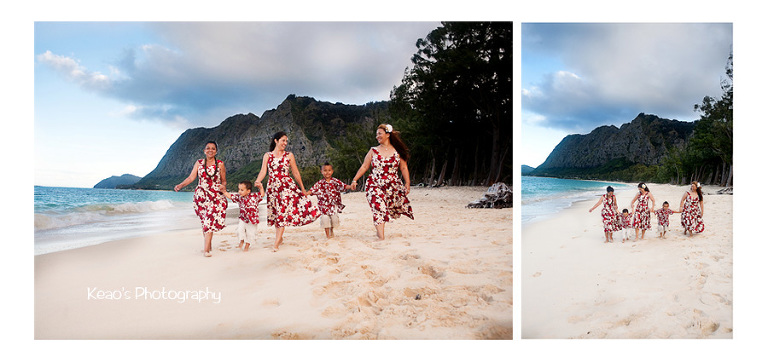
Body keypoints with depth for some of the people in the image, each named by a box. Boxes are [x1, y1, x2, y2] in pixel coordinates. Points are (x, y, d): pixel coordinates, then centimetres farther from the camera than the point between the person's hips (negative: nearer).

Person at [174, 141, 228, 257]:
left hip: (216, 195, -2)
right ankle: (208, 245, 14)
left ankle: (206, 249, -15)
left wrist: (223, 186, -12)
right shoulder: (199, 163, 9)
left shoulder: (220, 164, 6)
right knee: (204, 221, 2)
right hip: (201, 195, 2)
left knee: (210, 220, -13)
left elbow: (224, 181, 10)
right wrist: (180, 185, -11)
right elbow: (191, 177, 3)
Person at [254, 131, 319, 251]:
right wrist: (258, 181, -24)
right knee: (276, 213, 7)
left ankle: (276, 243, -7)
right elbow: (263, 171, -3)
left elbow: (295, 173, 7)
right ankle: (279, 238, 24)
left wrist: (302, 188, 9)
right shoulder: (267, 155, 6)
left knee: (283, 213, -9)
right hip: (272, 187, 1)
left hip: (287, 186, -1)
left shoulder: (289, 155, 4)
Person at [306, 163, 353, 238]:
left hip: (334, 204, 1)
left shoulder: (335, 181, -3)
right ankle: (327, 234, 11)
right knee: (325, 218, -8)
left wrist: (350, 186, -28)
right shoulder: (319, 183, -3)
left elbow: (344, 186, -10)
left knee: (334, 218, 3)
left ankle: (331, 230, 34)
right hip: (324, 205, -1)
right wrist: (304, 194, -21)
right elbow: (312, 190, -6)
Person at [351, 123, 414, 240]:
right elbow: (364, 167, 8)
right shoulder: (373, 151, 6)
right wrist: (355, 180, 2)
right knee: (379, 208, -15)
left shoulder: (397, 151, 5)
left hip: (393, 185, 2)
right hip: (375, 185, -2)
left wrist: (407, 183, -2)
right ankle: (381, 237, -13)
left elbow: (403, 168, 6)